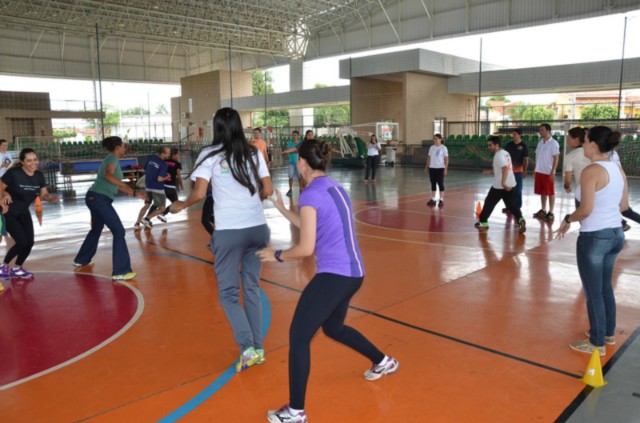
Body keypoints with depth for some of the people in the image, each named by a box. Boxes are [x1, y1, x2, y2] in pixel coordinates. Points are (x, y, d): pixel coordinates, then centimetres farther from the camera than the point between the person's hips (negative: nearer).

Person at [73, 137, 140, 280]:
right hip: (100, 198, -10)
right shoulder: (113, 158, -8)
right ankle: (120, 271, -14)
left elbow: (116, 185, 23)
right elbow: (108, 175, -29)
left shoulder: (110, 159, 20)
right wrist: (126, 185, -28)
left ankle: (81, 260, 46)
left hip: (95, 198, 10)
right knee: (118, 231, -11)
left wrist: (135, 194, 24)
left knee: (96, 230, 28)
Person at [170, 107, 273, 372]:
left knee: (228, 293, 9)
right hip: (258, 228, 4)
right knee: (252, 287, 16)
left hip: (229, 231, -4)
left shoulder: (210, 155, -2)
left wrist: (181, 205, 11)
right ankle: (258, 348, 20)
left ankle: (247, 348, 0)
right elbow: (268, 190, 5)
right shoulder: (254, 153, 8)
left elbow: (200, 193, -9)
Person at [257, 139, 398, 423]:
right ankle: (383, 362, 45)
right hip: (353, 273, 10)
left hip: (333, 276, -10)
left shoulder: (311, 194, -14)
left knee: (298, 337, 1)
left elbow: (306, 248, -17)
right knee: (333, 328, 30)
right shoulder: (335, 188, 13)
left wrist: (277, 256, -1)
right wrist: (282, 209, 24)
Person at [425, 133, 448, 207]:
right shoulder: (431, 147, 10)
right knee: (433, 184, 8)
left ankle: (441, 200, 3)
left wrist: (445, 168, -14)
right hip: (432, 168, 5)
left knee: (440, 184, -2)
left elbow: (446, 159, -8)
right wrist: (427, 167, 8)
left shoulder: (443, 148, -5)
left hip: (440, 168, -5)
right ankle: (433, 199, 13)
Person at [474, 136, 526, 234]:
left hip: (499, 186, -8)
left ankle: (483, 223, 16)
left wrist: (503, 183, -33)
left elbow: (505, 168, -27)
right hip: (511, 185, 8)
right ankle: (521, 220, -12)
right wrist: (490, 172, 28)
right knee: (512, 206, 9)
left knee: (489, 203, 8)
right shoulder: (505, 153, 15)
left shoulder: (498, 155, -13)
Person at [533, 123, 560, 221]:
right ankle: (543, 210, 23)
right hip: (539, 171, 7)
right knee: (542, 192, 13)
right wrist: (536, 169, 12)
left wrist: (552, 172, -17)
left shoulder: (553, 143, -11)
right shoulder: (540, 142, 9)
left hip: (548, 172, -7)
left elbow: (556, 158, -13)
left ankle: (551, 212, 6)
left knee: (550, 192, 1)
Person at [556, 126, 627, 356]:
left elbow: (585, 210, -21)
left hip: (594, 237, -8)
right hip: (616, 234, 9)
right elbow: (623, 205, 11)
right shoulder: (619, 169, 6)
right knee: (605, 286, 24)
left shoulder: (591, 171, -19)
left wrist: (568, 219, -4)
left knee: (593, 292, 6)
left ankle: (597, 343, 18)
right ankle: (608, 333, 38)